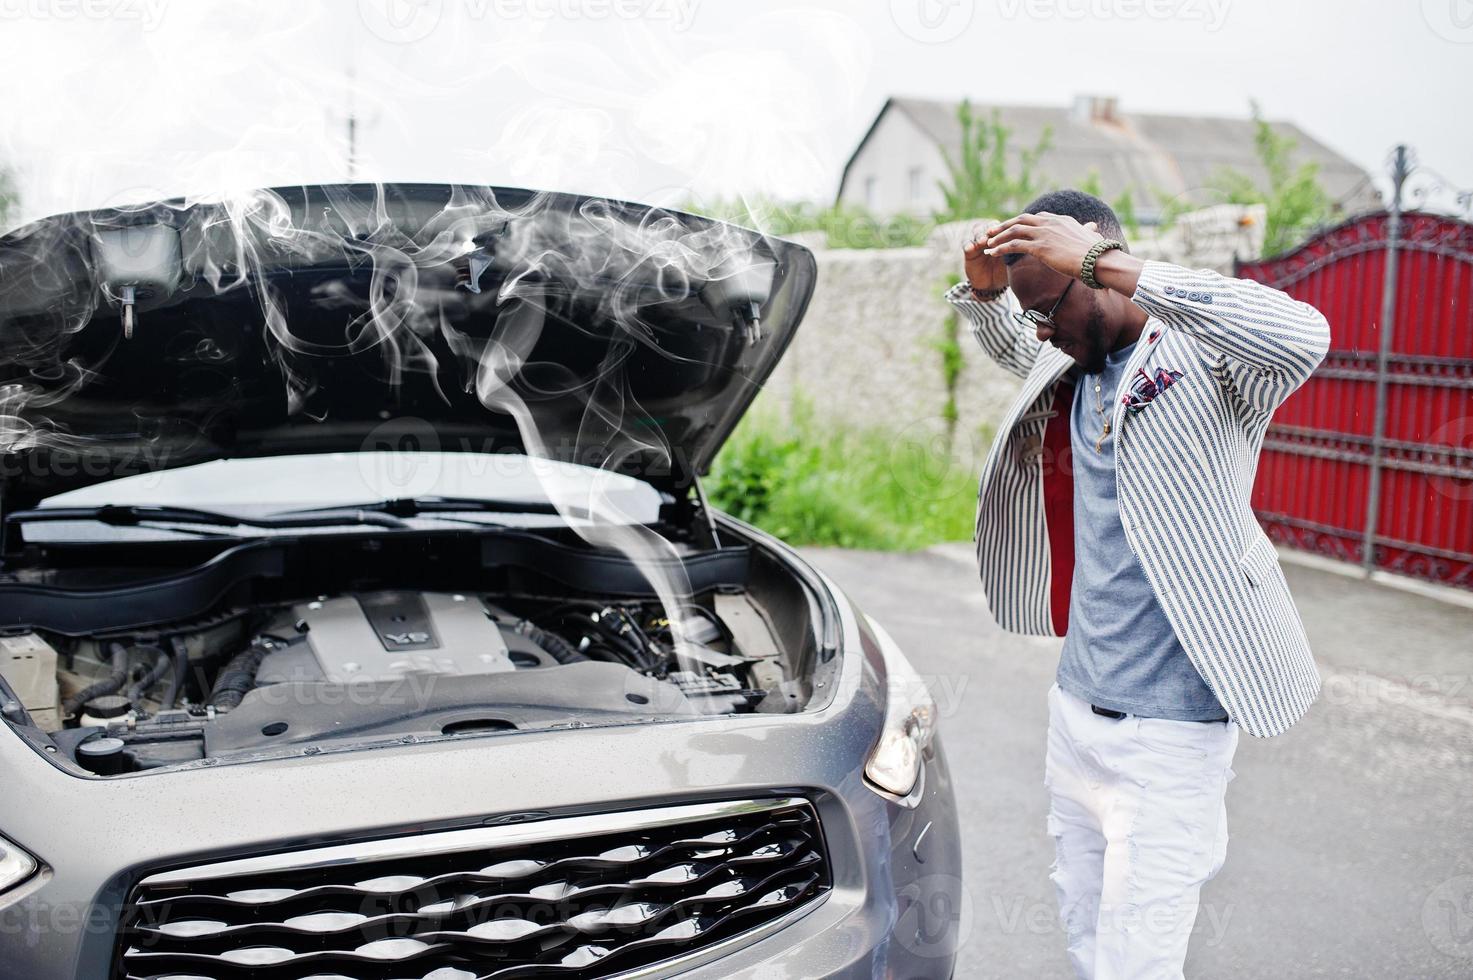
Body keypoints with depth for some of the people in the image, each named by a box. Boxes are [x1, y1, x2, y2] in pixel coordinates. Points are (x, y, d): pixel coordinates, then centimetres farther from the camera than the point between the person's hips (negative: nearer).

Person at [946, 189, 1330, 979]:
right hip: (1076, 705, 8)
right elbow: (1009, 346, 30)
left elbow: (1303, 337, -38)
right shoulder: (1065, 367, 7)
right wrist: (985, 290, 6)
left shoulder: (1205, 364, -15)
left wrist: (1109, 265, -37)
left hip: (1168, 730, -8)